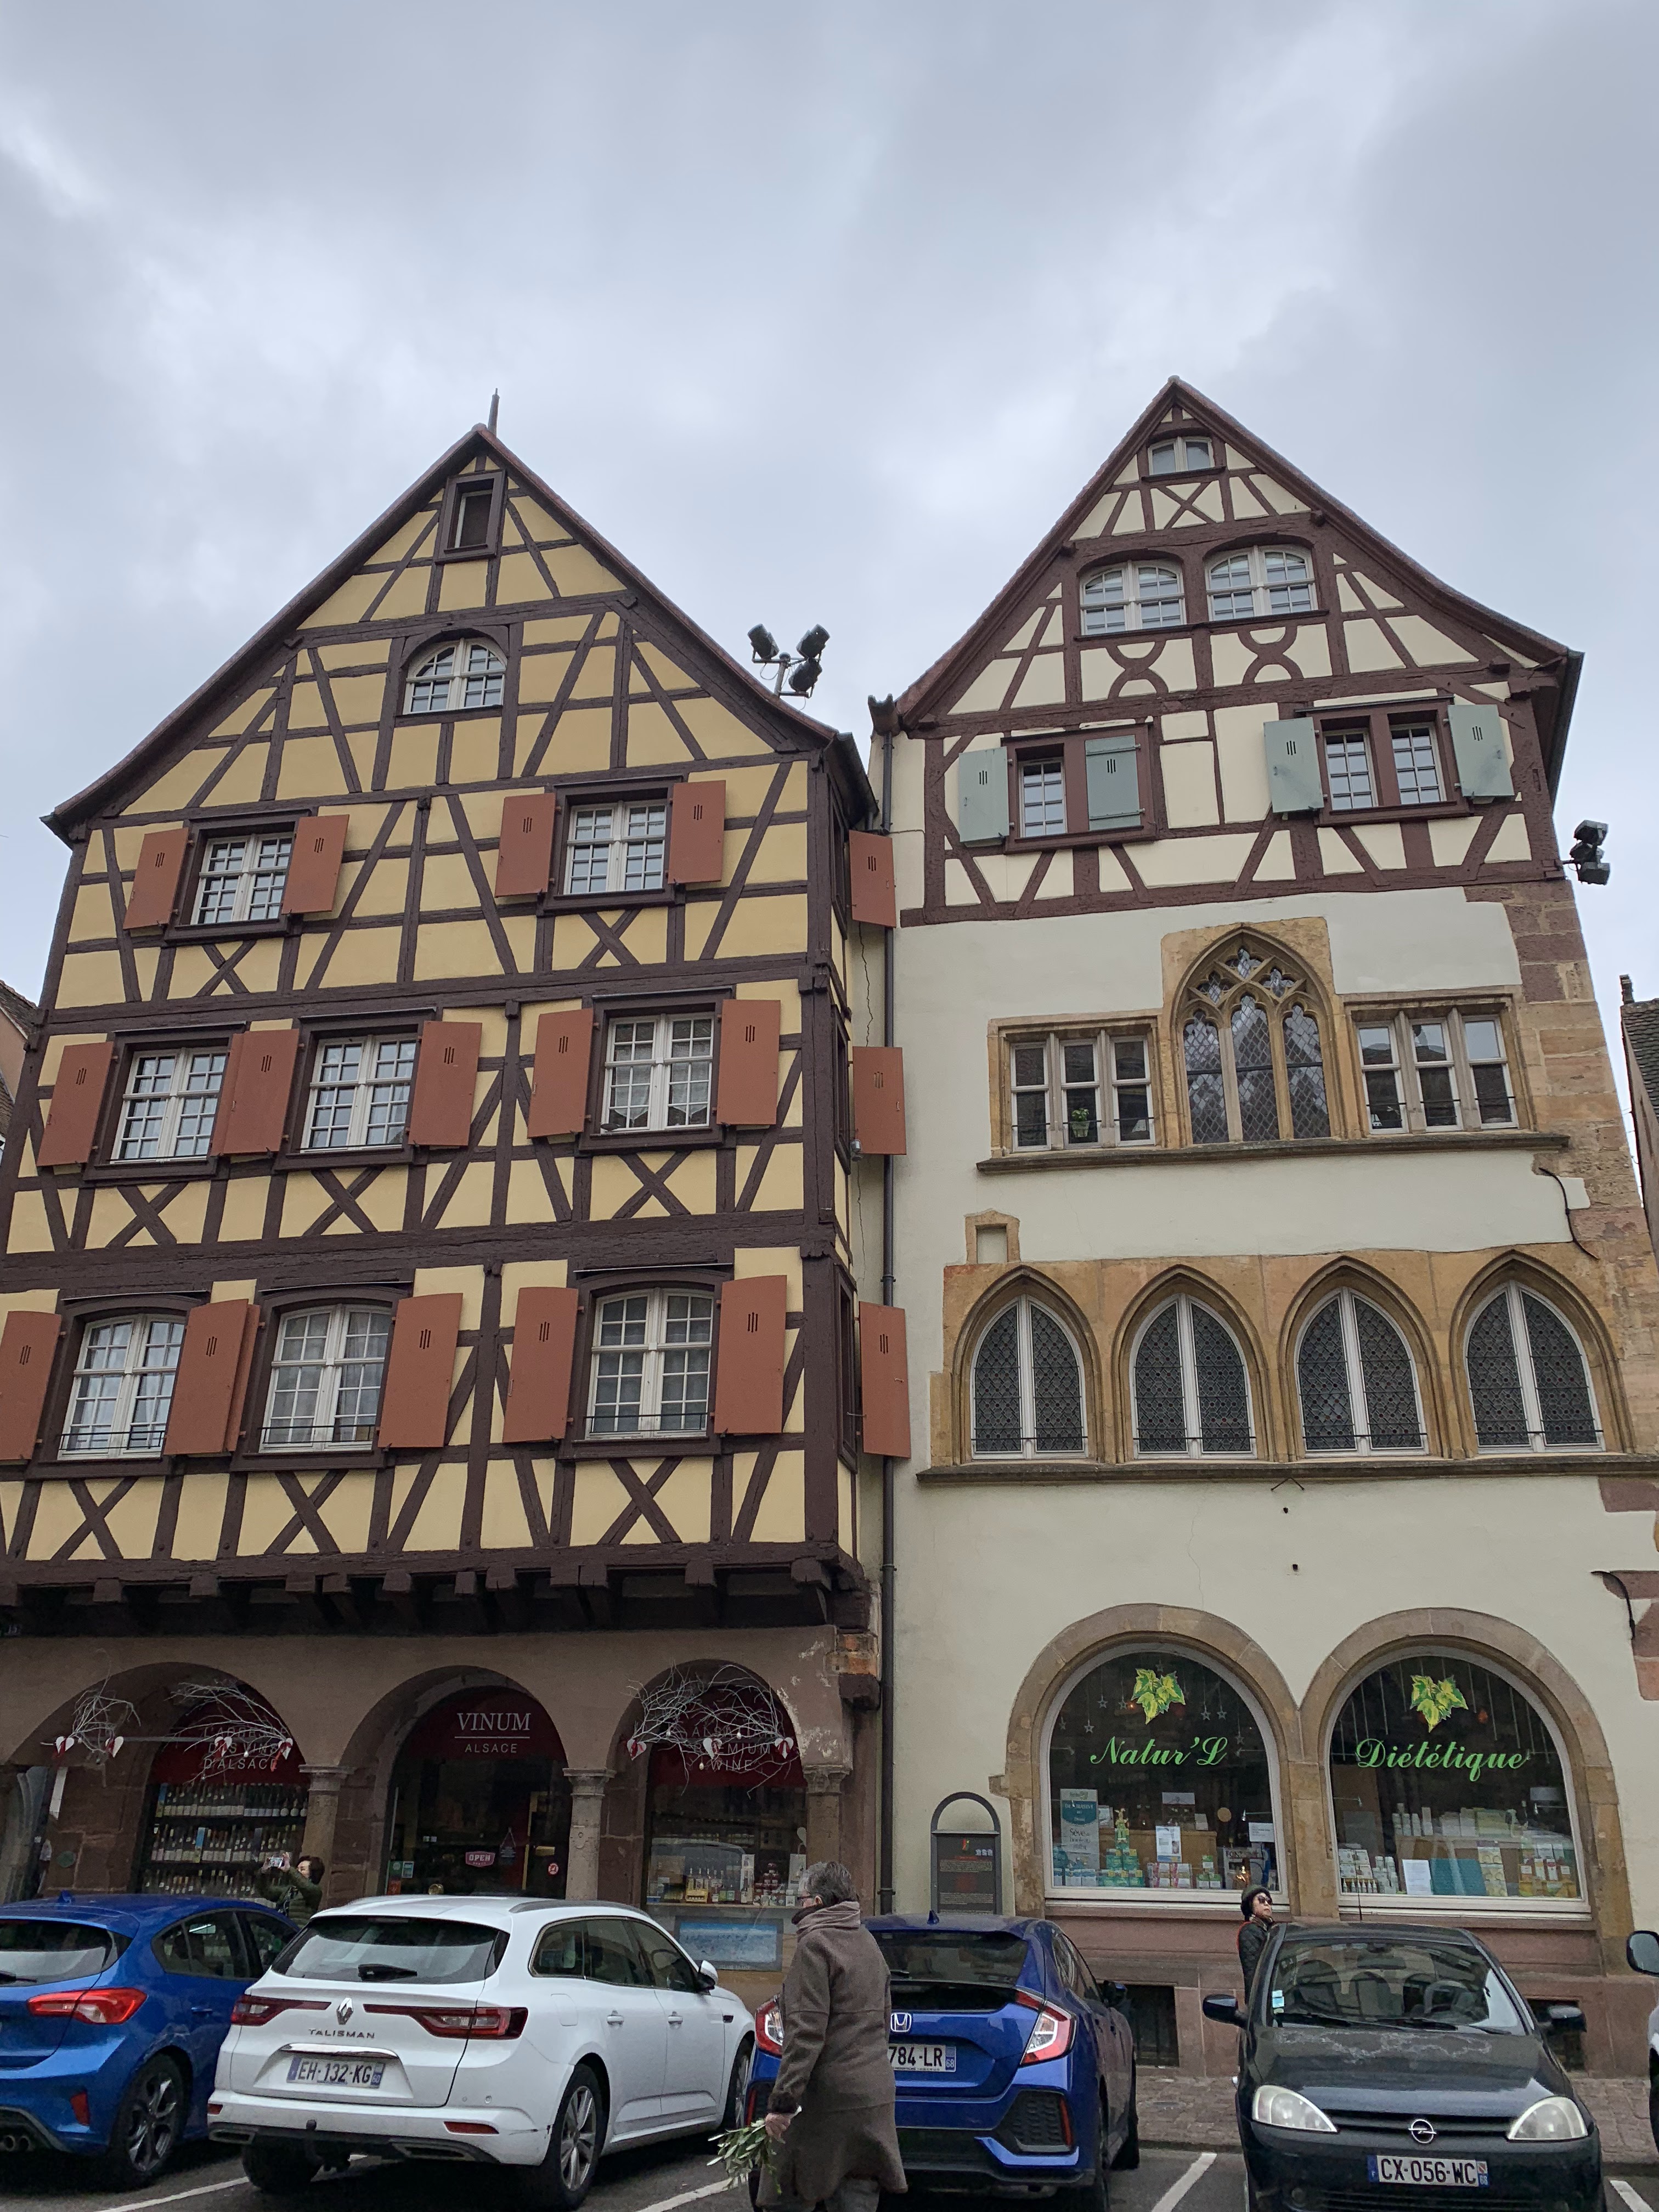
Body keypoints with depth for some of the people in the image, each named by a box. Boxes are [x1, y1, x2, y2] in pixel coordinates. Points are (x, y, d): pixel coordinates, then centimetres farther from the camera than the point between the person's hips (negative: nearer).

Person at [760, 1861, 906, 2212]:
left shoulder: (815, 1943, -11)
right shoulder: (868, 1943, 16)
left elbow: (806, 2032, -18)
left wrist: (782, 2101, -17)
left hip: (831, 2100, -8)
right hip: (875, 2096, 8)